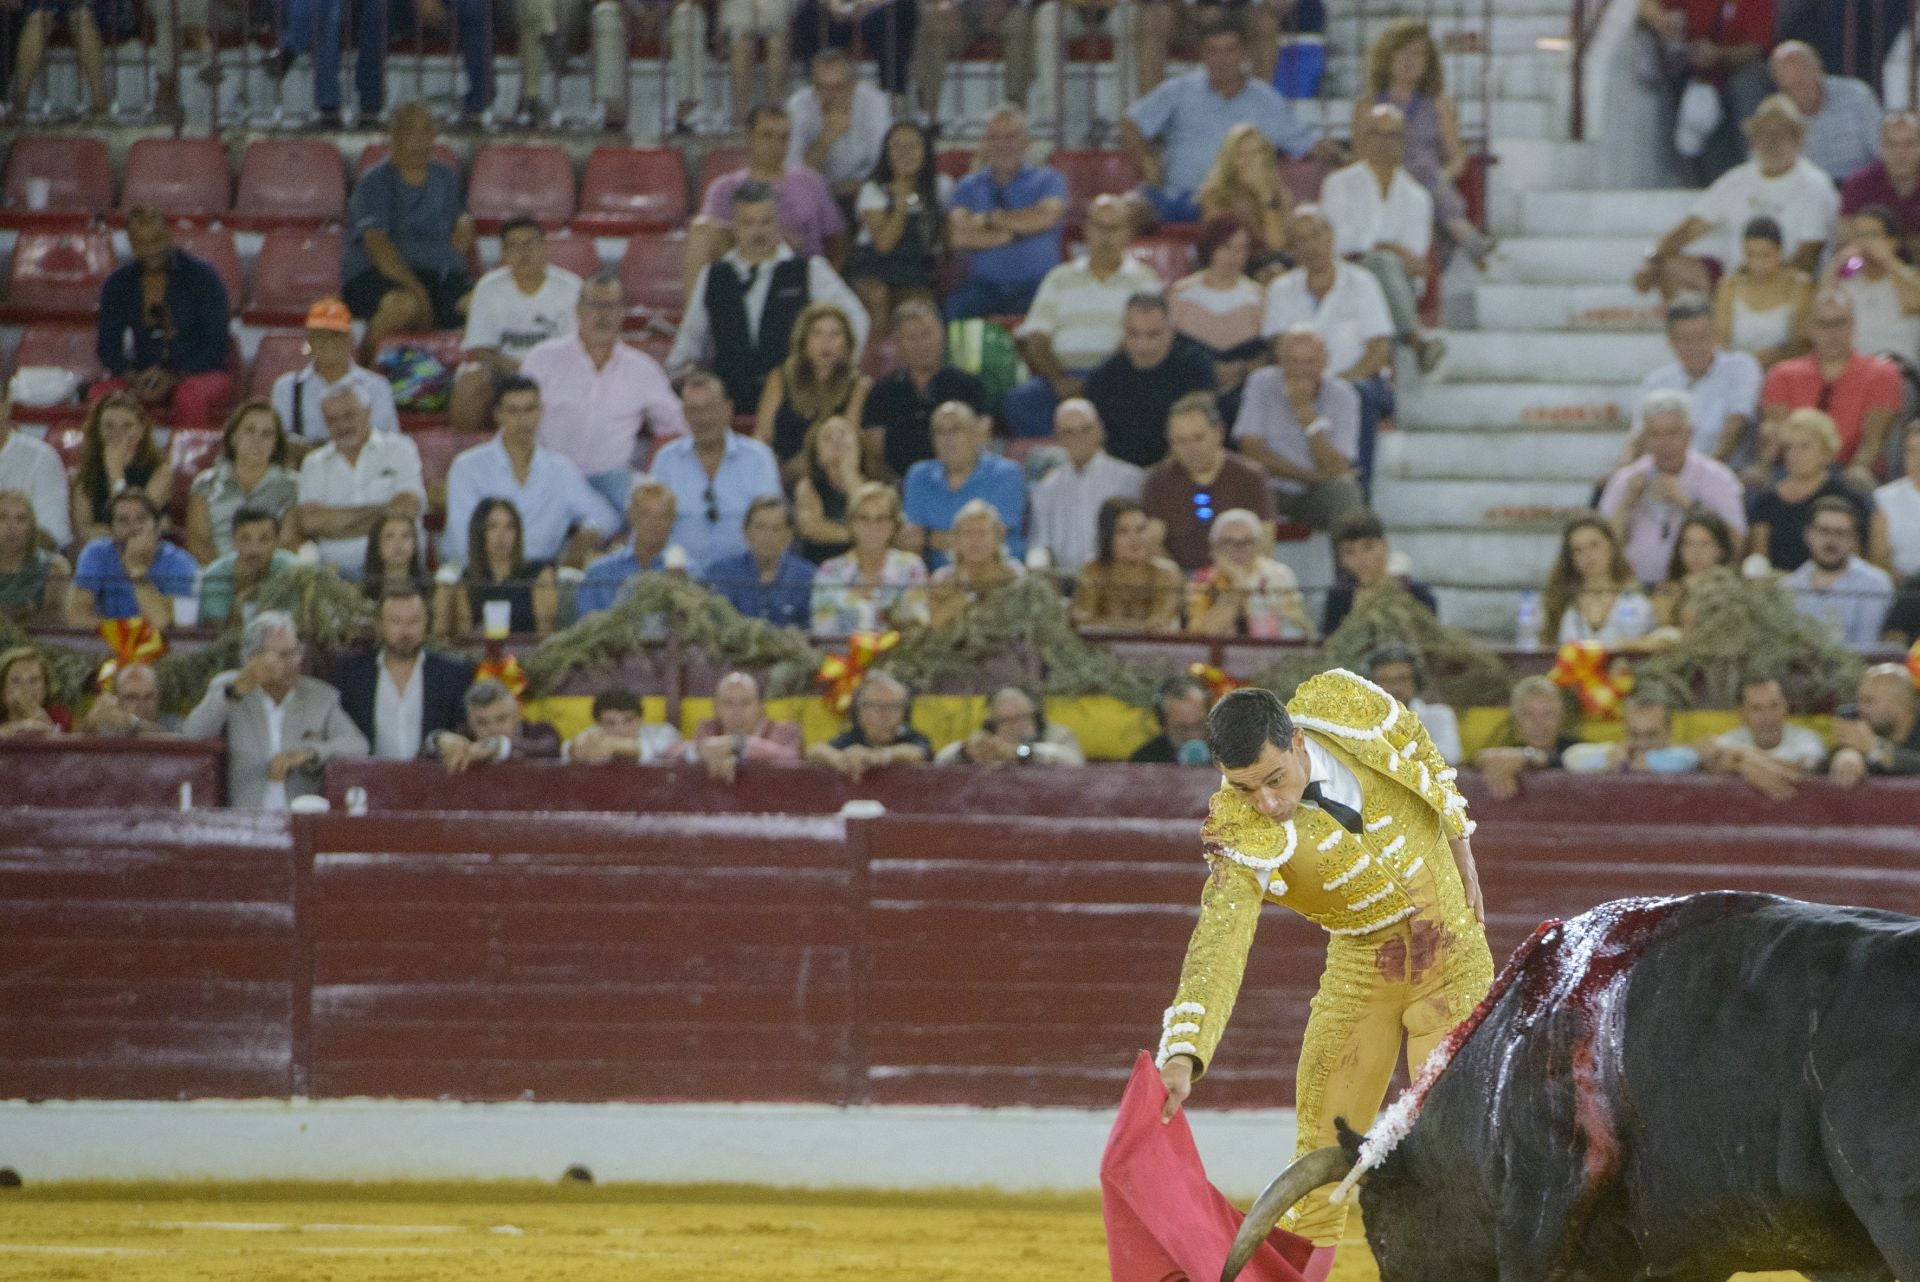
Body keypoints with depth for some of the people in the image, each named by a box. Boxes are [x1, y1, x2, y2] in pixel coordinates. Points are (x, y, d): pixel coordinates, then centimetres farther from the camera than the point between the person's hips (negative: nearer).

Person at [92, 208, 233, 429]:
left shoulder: (201, 276, -6)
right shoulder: (119, 283, 4)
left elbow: (217, 346, -7)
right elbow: (108, 347, 6)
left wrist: (174, 378, -20)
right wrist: (133, 378, -15)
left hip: (199, 374, -3)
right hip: (144, 376, 3)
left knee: (191, 397, -40)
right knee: (99, 394, -30)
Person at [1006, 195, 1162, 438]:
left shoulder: (1143, 280, 13)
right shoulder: (1060, 279, 22)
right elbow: (1036, 339, 12)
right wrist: (1059, 380, -8)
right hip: (1064, 372, 3)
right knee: (1019, 401, -29)